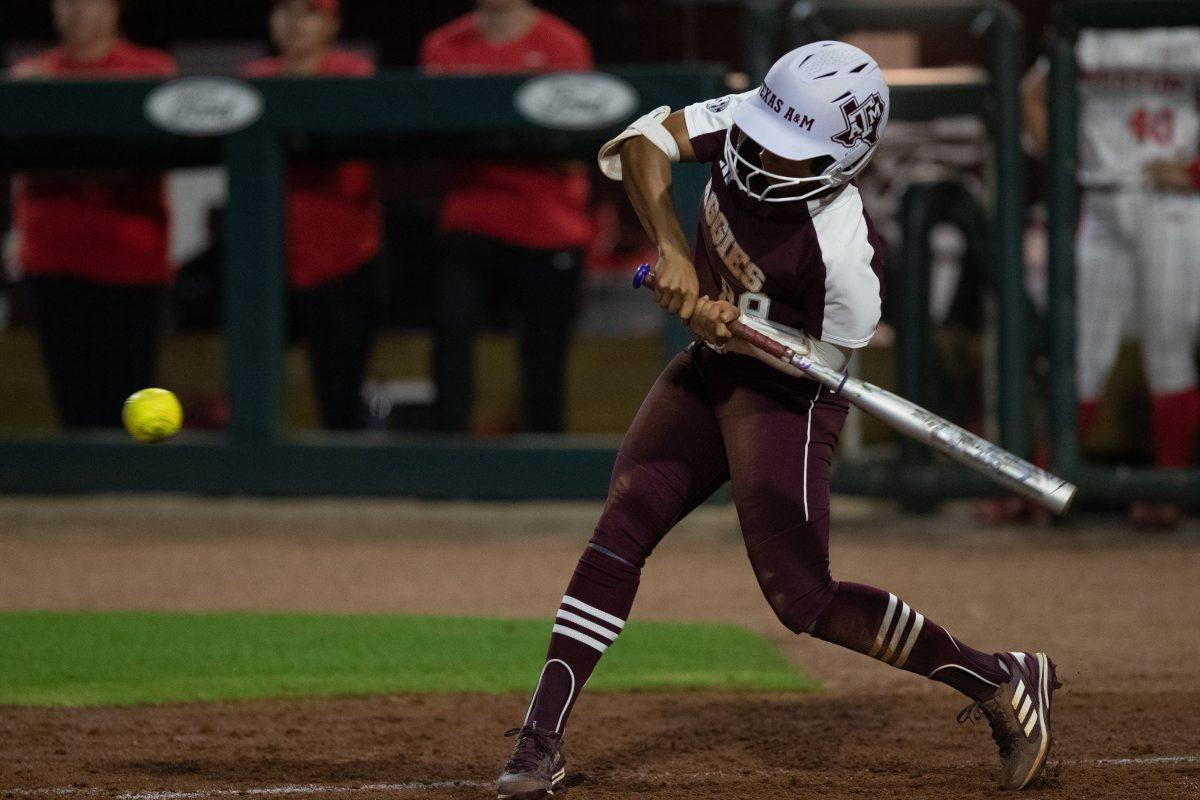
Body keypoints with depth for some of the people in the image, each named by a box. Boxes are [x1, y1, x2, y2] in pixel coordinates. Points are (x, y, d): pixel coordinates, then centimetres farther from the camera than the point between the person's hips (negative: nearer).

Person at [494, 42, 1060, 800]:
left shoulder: (845, 250, -30)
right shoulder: (747, 126, -16)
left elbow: (831, 353, -17)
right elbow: (644, 140, -15)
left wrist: (738, 333, -32)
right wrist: (672, 248, -26)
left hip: (788, 391, -7)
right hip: (709, 369, 7)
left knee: (801, 597, -9)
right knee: (621, 529, -7)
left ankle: (1004, 681, 6)